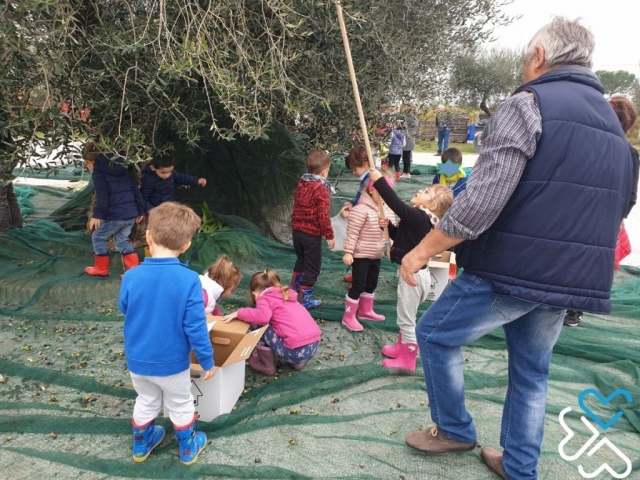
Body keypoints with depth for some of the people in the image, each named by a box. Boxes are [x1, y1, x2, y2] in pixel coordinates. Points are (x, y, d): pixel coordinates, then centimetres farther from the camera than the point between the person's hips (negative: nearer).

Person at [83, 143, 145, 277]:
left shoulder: (98, 172, -5)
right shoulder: (122, 168, 16)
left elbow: (101, 196, -17)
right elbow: (135, 190, 16)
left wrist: (97, 215, -20)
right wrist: (140, 210, 20)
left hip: (114, 216, -7)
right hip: (130, 214, 7)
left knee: (98, 238, 14)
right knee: (122, 240, 19)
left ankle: (101, 269, 23)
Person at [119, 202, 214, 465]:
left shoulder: (131, 277, -18)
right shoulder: (188, 280, -27)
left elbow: (124, 309, 3)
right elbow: (196, 327, -22)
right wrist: (207, 360, -7)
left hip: (137, 361, 3)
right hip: (172, 362, -3)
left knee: (146, 402, 28)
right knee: (181, 406, 21)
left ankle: (141, 446, 49)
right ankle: (188, 449, 42)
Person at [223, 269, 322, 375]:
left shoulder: (264, 298, 2)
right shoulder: (287, 295, 24)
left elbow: (263, 316, -20)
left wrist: (238, 313, -6)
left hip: (296, 350, -8)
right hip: (314, 345, 8)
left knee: (260, 325, 6)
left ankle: (267, 365, 16)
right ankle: (299, 361, 22)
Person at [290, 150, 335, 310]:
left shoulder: (301, 184, 5)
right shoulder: (322, 189, -19)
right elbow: (323, 215, -21)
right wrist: (329, 235, -12)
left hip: (297, 230, 8)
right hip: (312, 234, -8)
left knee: (301, 260, 26)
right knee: (312, 266, 7)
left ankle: (294, 290, 40)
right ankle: (306, 299, 15)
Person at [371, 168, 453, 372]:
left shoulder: (418, 217, -22)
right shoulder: (421, 219, 9)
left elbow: (396, 203, -30)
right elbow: (400, 236, 20)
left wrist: (379, 180, -26)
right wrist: (388, 225, 3)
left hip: (413, 274, -10)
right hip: (414, 272, 10)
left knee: (406, 319, 3)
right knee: (406, 317, 24)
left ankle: (407, 360, 16)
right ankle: (402, 348, 41)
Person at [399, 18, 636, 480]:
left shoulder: (528, 104, -11)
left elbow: (481, 202, -22)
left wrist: (423, 250, -12)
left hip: (512, 269, -8)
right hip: (572, 279, 8)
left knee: (435, 335, 11)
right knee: (532, 372, 20)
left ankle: (455, 430, 26)